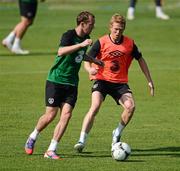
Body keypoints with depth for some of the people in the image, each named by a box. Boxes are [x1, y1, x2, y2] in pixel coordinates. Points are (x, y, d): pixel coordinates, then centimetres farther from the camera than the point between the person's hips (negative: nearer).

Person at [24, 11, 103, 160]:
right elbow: (61, 52, -35)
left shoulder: (85, 38, 9)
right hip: (56, 80, -6)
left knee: (66, 114, -9)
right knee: (51, 115, -4)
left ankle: (51, 150, -6)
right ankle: (32, 138, 24)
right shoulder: (69, 35, -15)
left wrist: (95, 61, 28)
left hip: (72, 83, 6)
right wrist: (81, 45, -40)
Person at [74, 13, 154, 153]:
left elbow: (140, 60, 14)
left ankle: (117, 134, 6)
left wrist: (150, 81, 14)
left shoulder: (129, 43, 0)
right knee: (95, 107, -25)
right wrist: (90, 69, -31)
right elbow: (87, 59, -7)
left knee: (130, 106, -19)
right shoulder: (101, 42, -7)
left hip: (120, 82, 3)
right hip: (102, 80, -3)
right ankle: (82, 141, -22)